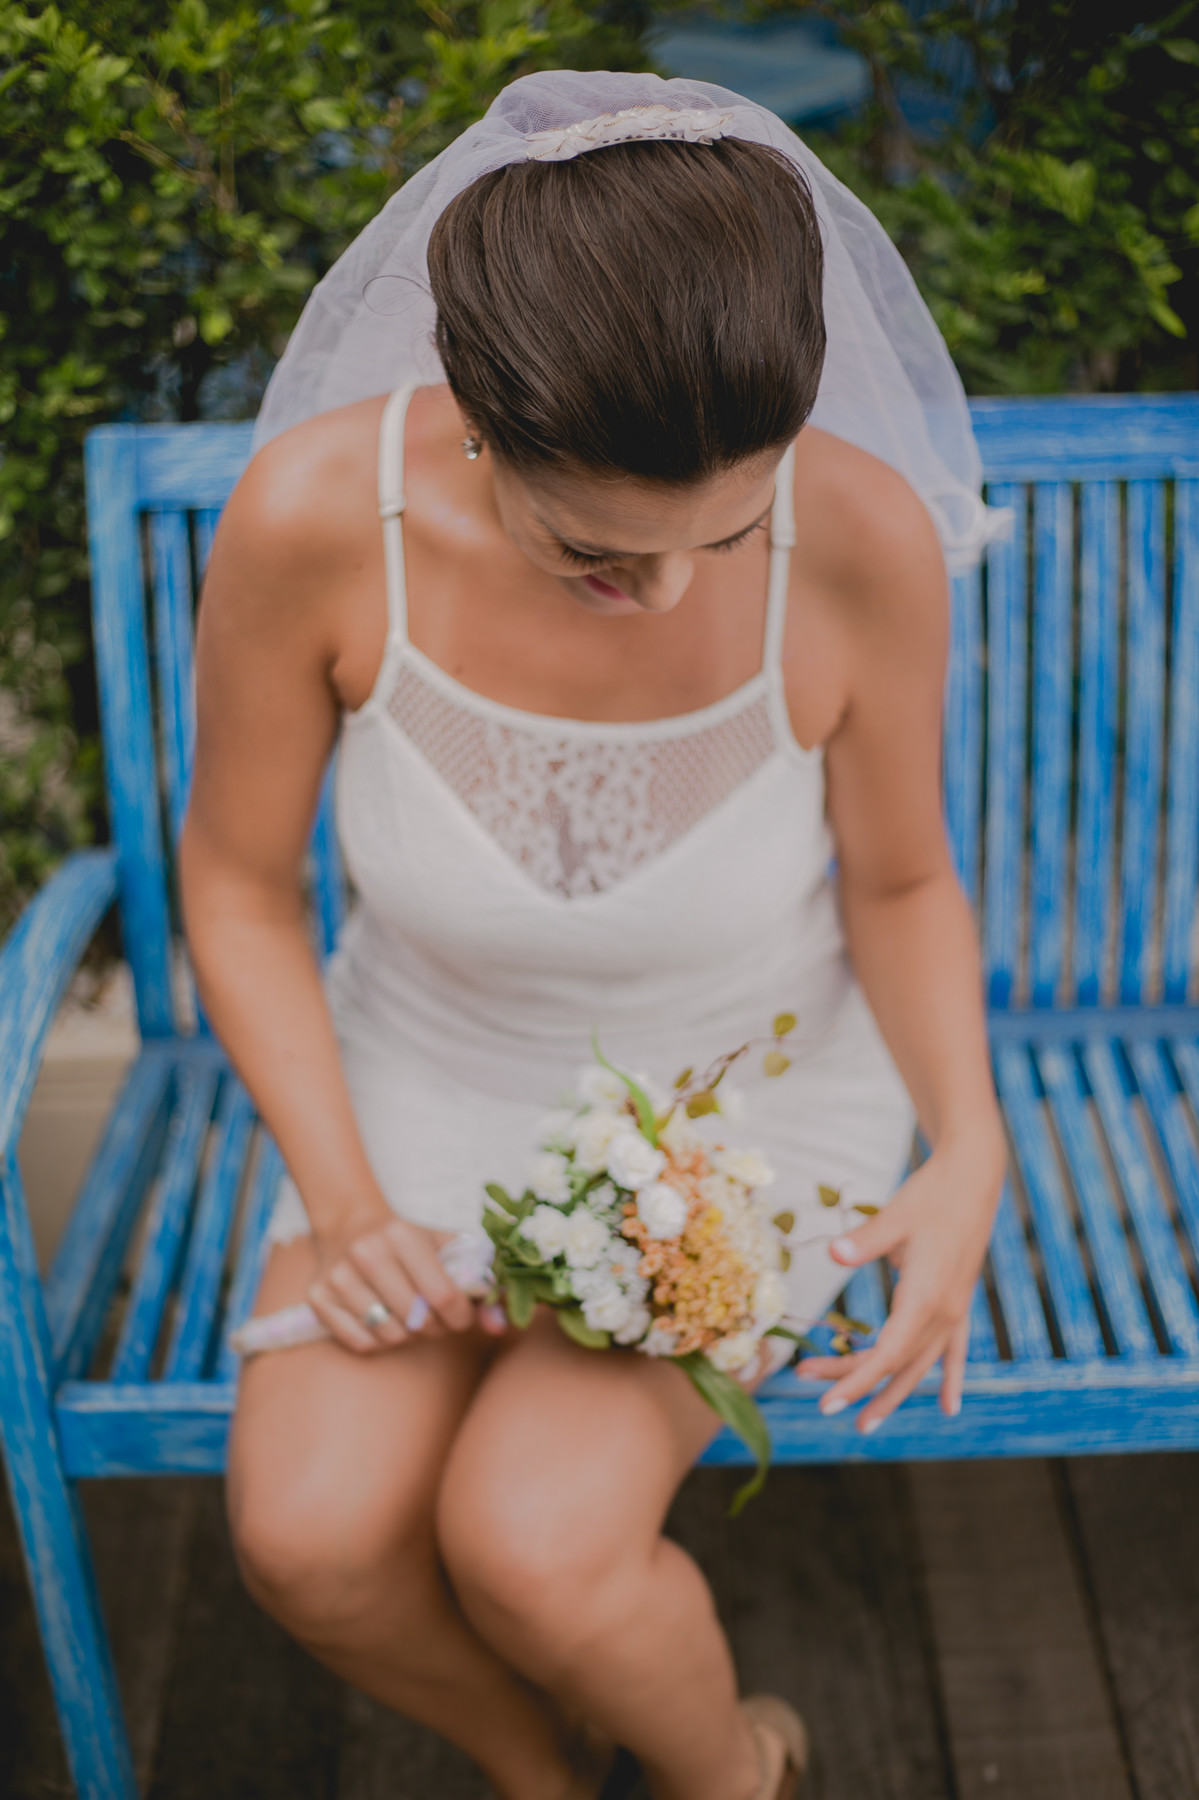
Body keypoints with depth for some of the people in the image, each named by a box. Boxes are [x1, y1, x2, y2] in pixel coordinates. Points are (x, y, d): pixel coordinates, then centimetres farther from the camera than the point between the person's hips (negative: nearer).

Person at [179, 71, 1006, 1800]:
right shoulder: (311, 513, -29)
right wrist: (341, 1202, -21)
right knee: (312, 1531, -18)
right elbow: (238, 881, -12)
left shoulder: (865, 536, -28)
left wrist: (971, 1147, -26)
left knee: (529, 1544, -22)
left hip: (752, 1080, -1)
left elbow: (901, 884, -10)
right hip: (440, 1062, 2)